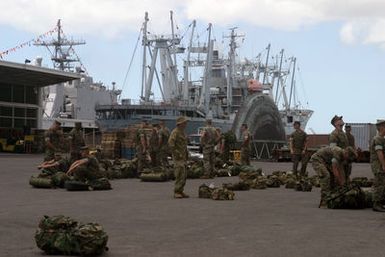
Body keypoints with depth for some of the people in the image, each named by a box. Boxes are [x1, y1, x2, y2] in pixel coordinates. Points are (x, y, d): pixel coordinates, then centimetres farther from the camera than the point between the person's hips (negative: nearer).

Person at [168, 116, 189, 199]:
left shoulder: (182, 132, 16)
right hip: (178, 157, -9)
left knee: (184, 175, 9)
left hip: (183, 157, 9)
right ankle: (176, 192, -9)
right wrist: (177, 154, -21)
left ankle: (180, 192, 15)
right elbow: (170, 144, -22)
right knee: (180, 175, -13)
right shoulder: (175, 132, -13)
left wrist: (186, 154, 18)